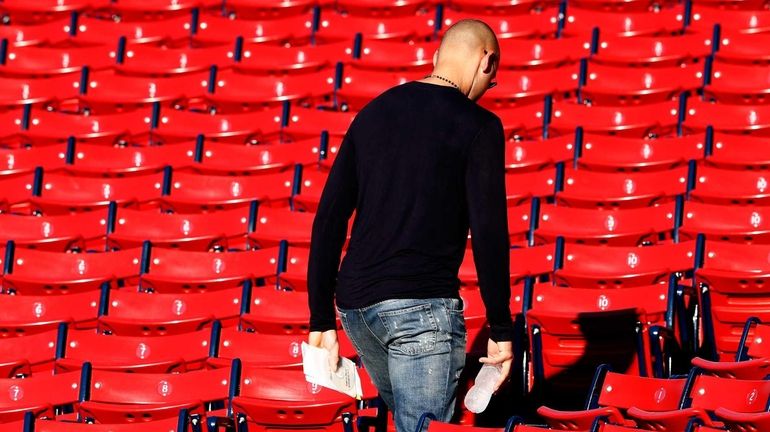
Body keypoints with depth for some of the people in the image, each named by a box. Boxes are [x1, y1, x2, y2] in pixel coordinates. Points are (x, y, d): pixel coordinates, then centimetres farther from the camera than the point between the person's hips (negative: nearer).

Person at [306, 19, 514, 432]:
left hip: (355, 303, 7)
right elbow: (488, 231, -10)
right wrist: (501, 328, -4)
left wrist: (322, 320, 13)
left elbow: (330, 216, 12)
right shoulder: (478, 125, -3)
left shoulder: (374, 112, 15)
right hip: (422, 305, -7)